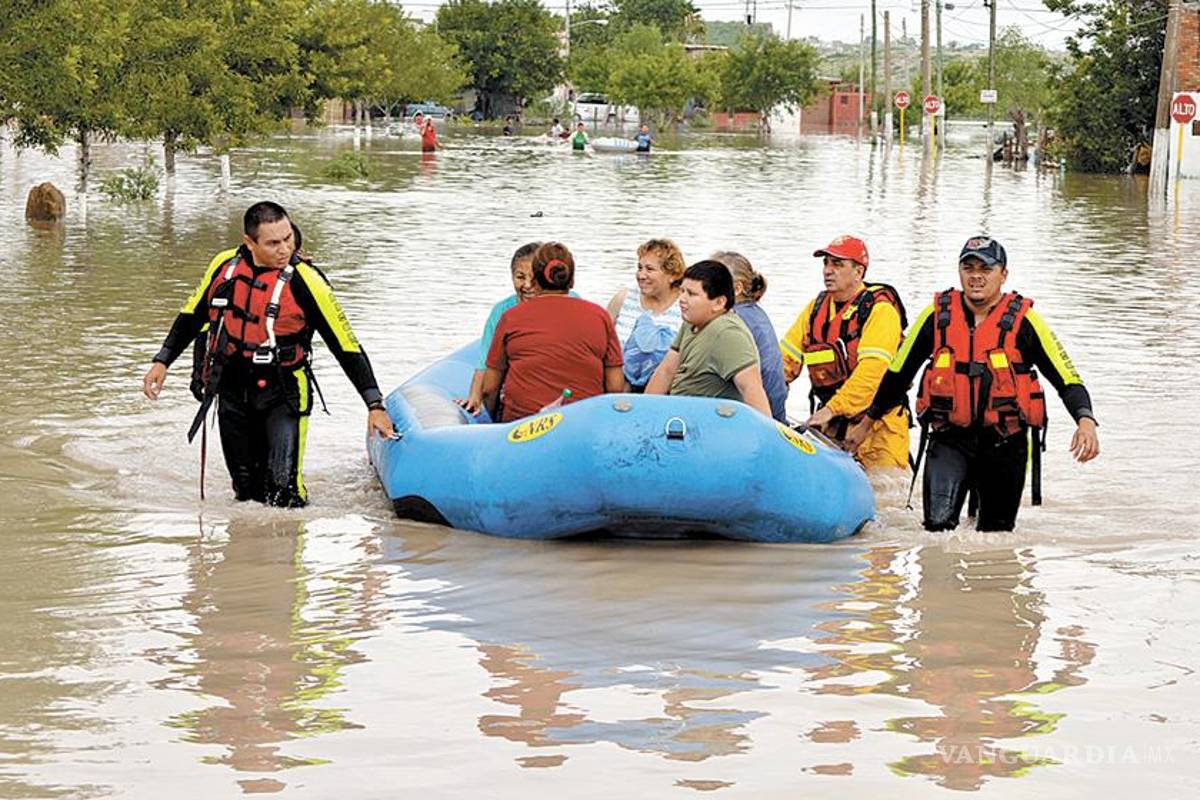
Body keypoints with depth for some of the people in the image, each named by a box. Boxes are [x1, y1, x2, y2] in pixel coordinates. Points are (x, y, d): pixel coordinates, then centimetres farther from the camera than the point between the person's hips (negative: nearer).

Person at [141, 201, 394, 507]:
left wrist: (375, 405, -17)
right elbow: (192, 316, 15)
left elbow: (346, 346, -14)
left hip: (283, 396, -4)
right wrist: (163, 361, 7)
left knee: (283, 496, -14)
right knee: (246, 491, 13)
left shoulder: (304, 281, -16)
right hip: (233, 395, 4)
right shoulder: (225, 266, -2)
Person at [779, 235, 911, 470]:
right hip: (829, 428, 6)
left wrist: (832, 409, -28)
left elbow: (872, 371, -21)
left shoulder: (879, 309, -10)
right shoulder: (816, 307, 13)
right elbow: (787, 358, 12)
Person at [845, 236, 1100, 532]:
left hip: (1005, 444, 0)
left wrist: (1085, 421, -25)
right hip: (950, 440, 0)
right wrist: (867, 422, 21)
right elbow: (898, 374, 13)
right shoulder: (937, 315, -1)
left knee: (996, 532, 12)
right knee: (938, 524, -18)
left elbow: (1066, 378, -7)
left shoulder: (1022, 320, -6)